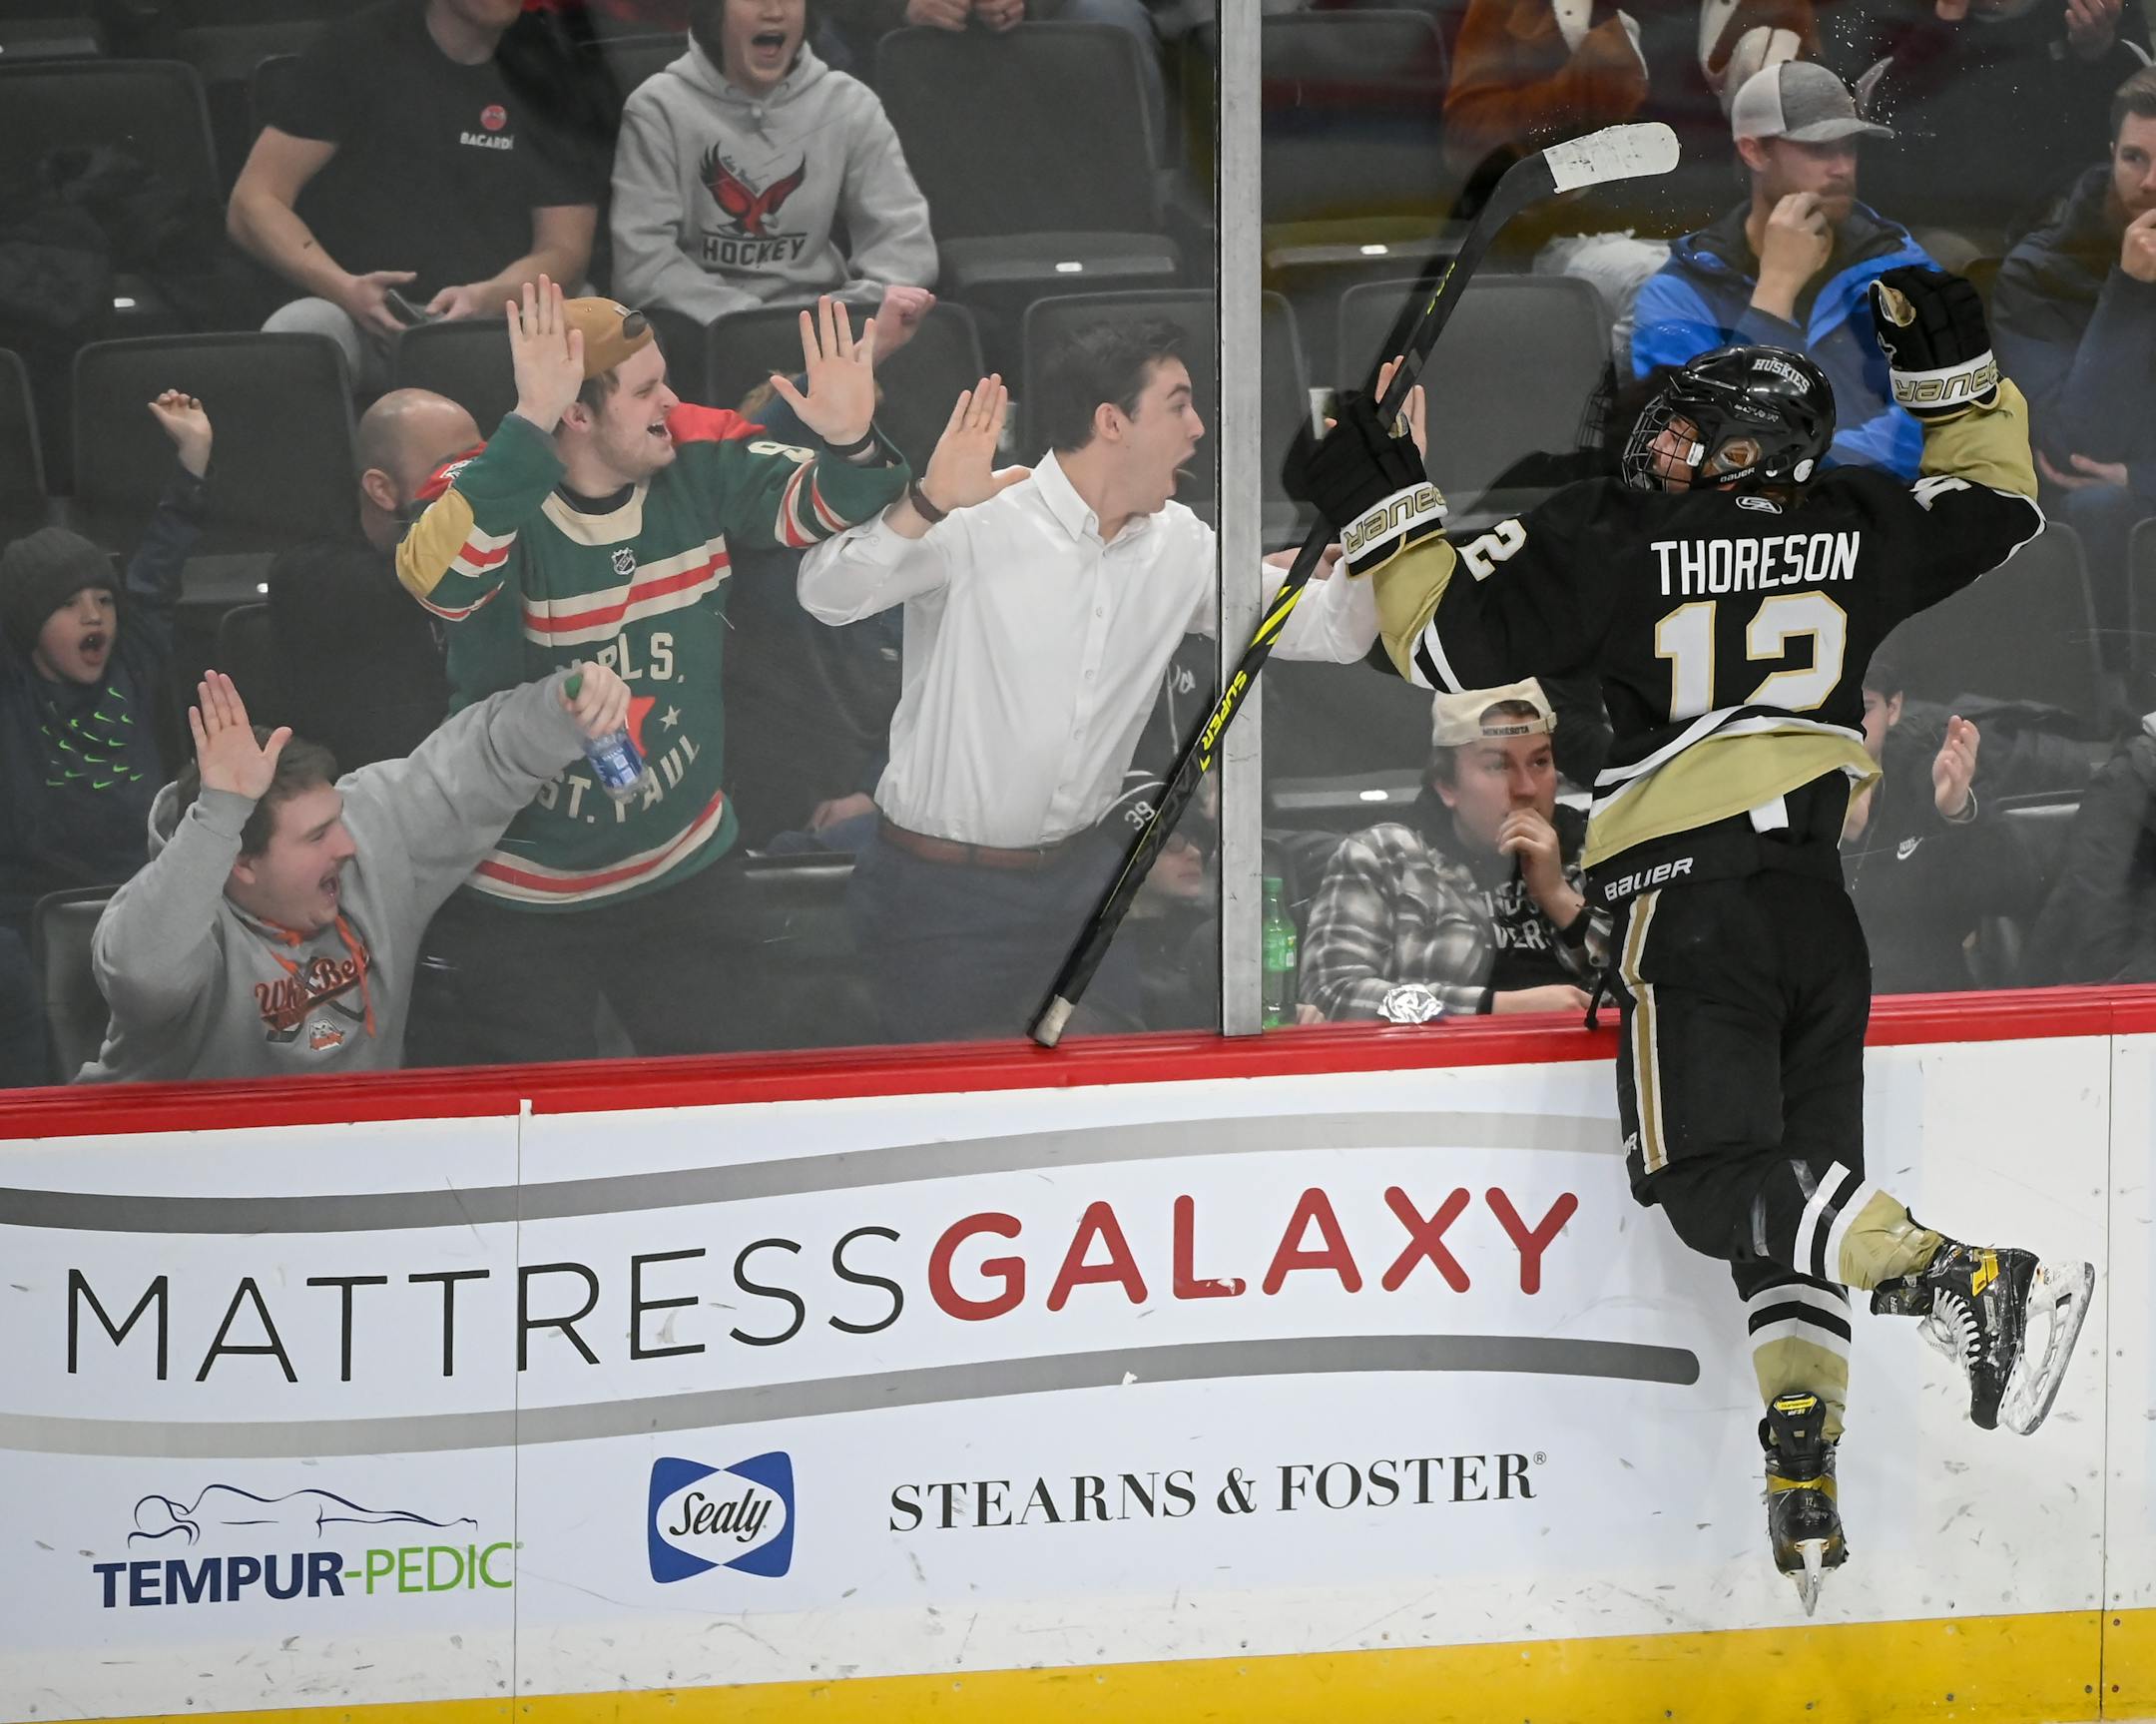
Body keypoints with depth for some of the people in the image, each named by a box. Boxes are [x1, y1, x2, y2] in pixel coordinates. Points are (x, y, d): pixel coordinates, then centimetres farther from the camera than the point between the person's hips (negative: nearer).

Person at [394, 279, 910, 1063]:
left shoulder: (699, 460, -9)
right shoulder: (490, 494, -22)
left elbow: (817, 507, -9)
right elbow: (439, 579, -42)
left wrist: (850, 445, -33)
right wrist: (530, 426, -49)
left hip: (677, 873, 4)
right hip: (510, 897, -4)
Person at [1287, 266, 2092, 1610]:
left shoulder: (1611, 541, -7)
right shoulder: (1859, 531, 8)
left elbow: (1452, 641, -4)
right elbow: (2002, 505, 26)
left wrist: (1384, 513, 6)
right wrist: (1956, 372, 32)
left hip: (1692, 905, -6)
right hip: (1821, 907, 6)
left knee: (1720, 1184, -13)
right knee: (1795, 1181, 11)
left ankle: (1977, 1284, -32)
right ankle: (1807, 1495, 0)